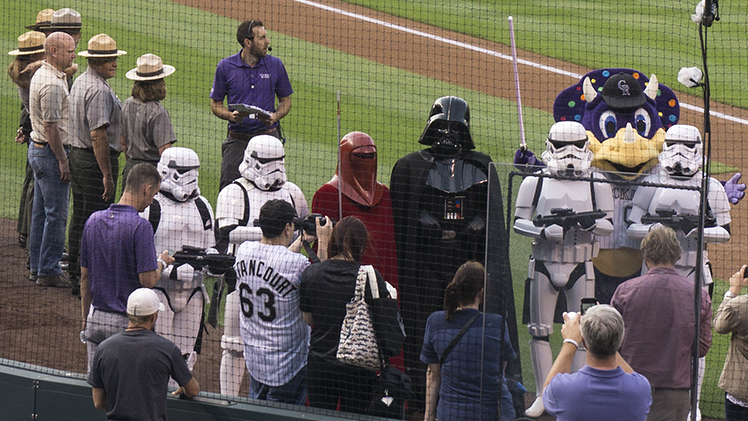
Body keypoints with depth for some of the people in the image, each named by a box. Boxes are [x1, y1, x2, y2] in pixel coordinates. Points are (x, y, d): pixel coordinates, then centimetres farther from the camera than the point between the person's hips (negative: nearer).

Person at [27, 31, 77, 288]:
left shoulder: (41, 75, 13)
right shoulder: (52, 84, -20)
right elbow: (51, 126, -22)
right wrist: (62, 161, -19)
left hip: (37, 149, 11)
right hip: (52, 152, -11)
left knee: (41, 212, 15)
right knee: (56, 214, -6)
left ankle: (37, 266, 21)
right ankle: (49, 271, -2)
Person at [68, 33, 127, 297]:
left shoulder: (79, 82, 13)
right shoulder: (99, 90, -20)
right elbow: (98, 134, -25)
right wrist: (107, 175, -24)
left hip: (77, 154, 11)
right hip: (96, 159, -11)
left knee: (80, 218, 17)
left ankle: (75, 275, 24)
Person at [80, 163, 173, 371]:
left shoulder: (93, 220, 6)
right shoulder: (140, 227, -15)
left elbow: (85, 277, 11)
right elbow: (148, 280, -17)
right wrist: (161, 263, 5)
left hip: (96, 320, 6)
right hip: (126, 323, -6)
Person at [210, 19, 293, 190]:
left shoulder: (275, 65, 3)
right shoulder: (225, 67, -1)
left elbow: (285, 100, 13)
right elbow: (215, 104, 6)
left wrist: (275, 116, -9)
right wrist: (231, 115, -14)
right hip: (237, 140, -1)